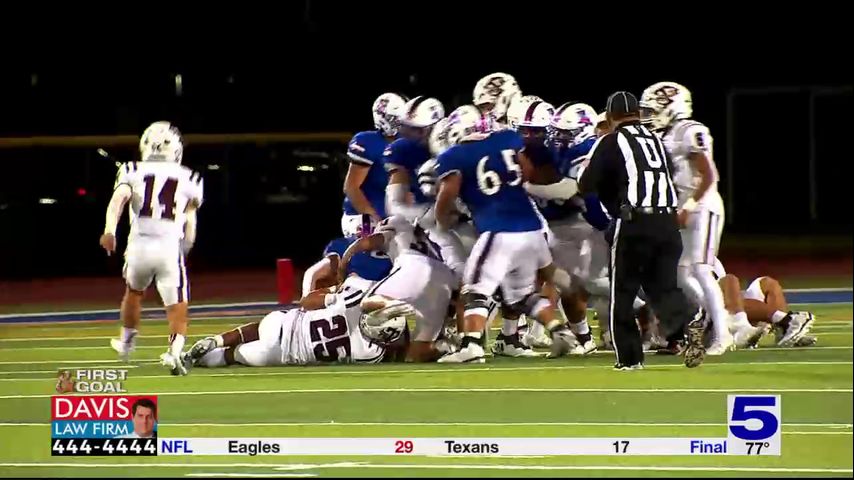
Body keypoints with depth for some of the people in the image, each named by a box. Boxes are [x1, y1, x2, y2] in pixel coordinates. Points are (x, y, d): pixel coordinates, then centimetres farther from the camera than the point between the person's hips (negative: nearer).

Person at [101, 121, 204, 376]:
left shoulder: (133, 172, 10)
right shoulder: (189, 179, 12)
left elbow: (118, 199, -9)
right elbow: (190, 225, 9)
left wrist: (109, 231, -22)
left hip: (139, 246, 2)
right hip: (170, 248, -2)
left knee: (134, 291, 30)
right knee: (177, 307, 1)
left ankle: (127, 341, 48)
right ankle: (175, 350, -26)